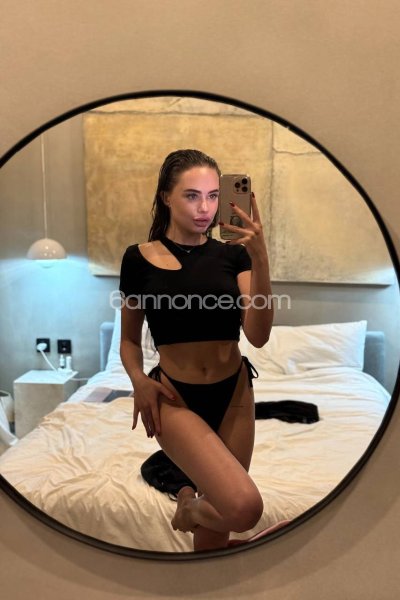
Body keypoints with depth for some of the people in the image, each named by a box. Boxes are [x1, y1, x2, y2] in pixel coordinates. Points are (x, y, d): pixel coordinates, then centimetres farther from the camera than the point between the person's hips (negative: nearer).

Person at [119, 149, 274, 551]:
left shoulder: (232, 254, -2)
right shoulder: (139, 258, -4)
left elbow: (258, 335, -13)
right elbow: (129, 338, 5)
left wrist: (260, 259, -23)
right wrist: (139, 380, -14)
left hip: (234, 393, 3)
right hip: (175, 398, -2)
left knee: (215, 528, 13)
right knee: (244, 507, -21)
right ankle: (189, 506, 13)